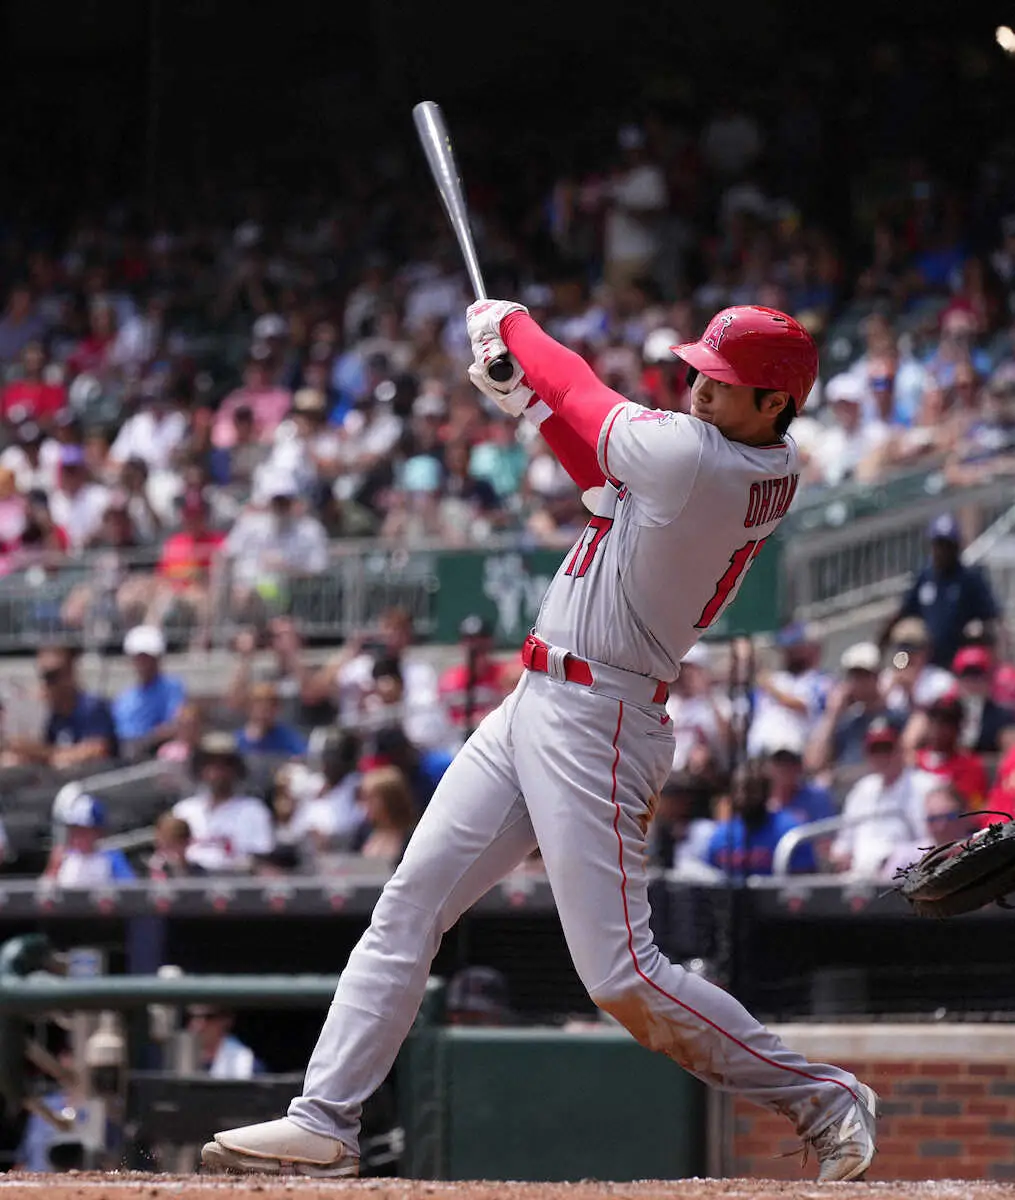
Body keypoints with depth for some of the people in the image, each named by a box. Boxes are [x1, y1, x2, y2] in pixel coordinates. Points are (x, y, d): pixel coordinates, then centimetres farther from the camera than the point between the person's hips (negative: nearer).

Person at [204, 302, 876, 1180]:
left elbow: (593, 409, -3)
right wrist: (527, 397, 13)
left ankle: (822, 1100, 4)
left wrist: (511, 325, 15)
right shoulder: (768, 474, 6)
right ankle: (325, 1122, 9)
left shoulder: (694, 458, -21)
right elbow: (607, 473, 21)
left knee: (622, 975, -9)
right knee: (407, 907, 8)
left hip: (596, 721, -10)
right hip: (534, 707, 10)